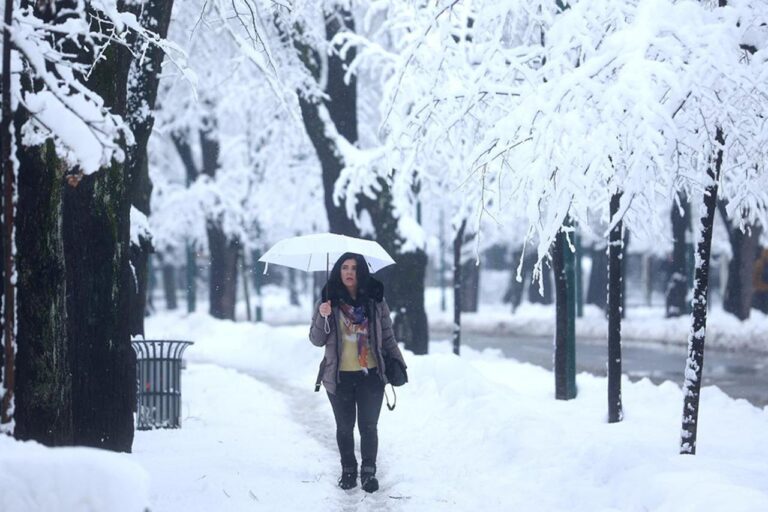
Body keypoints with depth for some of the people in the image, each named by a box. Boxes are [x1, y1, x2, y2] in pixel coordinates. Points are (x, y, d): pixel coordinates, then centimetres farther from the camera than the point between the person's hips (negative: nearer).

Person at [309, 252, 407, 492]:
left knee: (368, 426, 2)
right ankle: (348, 471, 22)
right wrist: (323, 318, -17)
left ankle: (369, 472, 13)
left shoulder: (375, 301, 1)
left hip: (370, 375, 0)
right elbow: (316, 340, 1)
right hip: (339, 377, 0)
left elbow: (388, 337, 8)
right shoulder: (329, 302, 0)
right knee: (345, 427, 10)